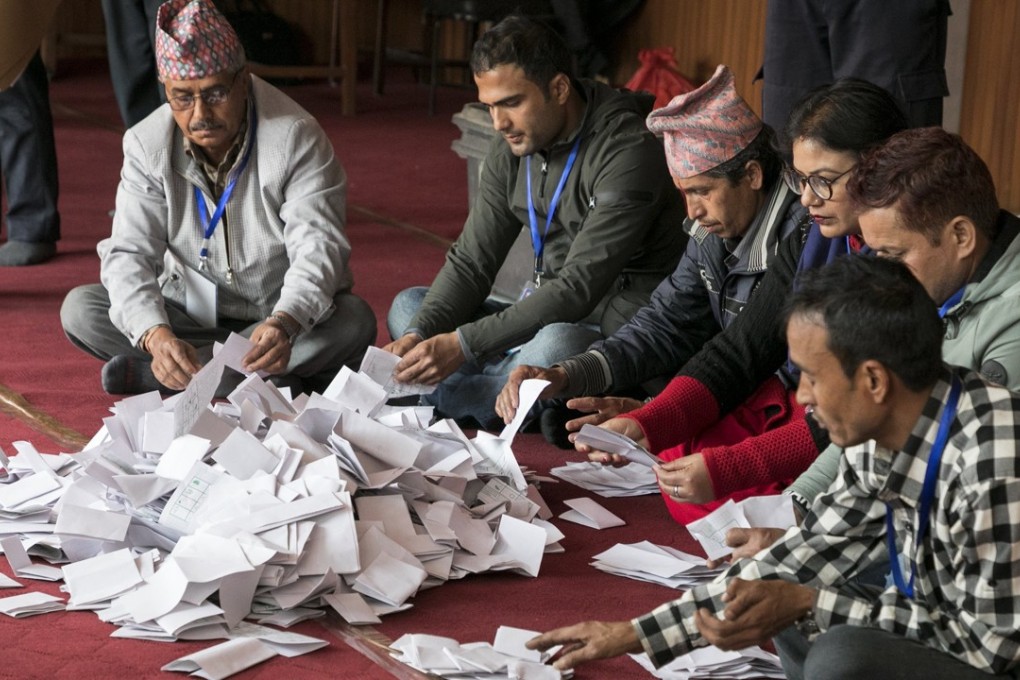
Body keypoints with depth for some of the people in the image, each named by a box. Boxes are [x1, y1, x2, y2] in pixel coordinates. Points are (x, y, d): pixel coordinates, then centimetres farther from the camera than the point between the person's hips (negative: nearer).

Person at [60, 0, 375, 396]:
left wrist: (284, 324, -48)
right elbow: (128, 254, -18)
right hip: (188, 316, 2)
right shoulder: (147, 146, -10)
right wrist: (156, 335, -40)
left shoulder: (295, 137, -18)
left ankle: (148, 375, -29)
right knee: (79, 309, -19)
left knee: (354, 321, -33)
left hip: (282, 315, -2)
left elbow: (317, 248, -26)